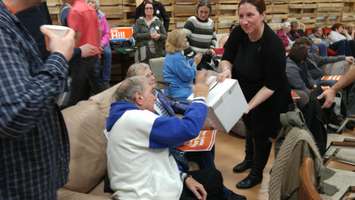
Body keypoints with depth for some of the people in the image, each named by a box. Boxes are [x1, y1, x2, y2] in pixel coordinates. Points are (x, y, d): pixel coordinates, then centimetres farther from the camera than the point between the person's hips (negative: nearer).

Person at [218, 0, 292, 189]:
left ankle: (256, 173, 34)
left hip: (268, 99, -6)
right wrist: (226, 70, -31)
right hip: (245, 92, 6)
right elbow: (227, 58, -8)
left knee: (262, 133, 10)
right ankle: (249, 158, 53)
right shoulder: (238, 33, -18)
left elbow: (271, 85, -29)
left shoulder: (273, 45, -32)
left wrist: (250, 106, -34)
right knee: (250, 126, 26)